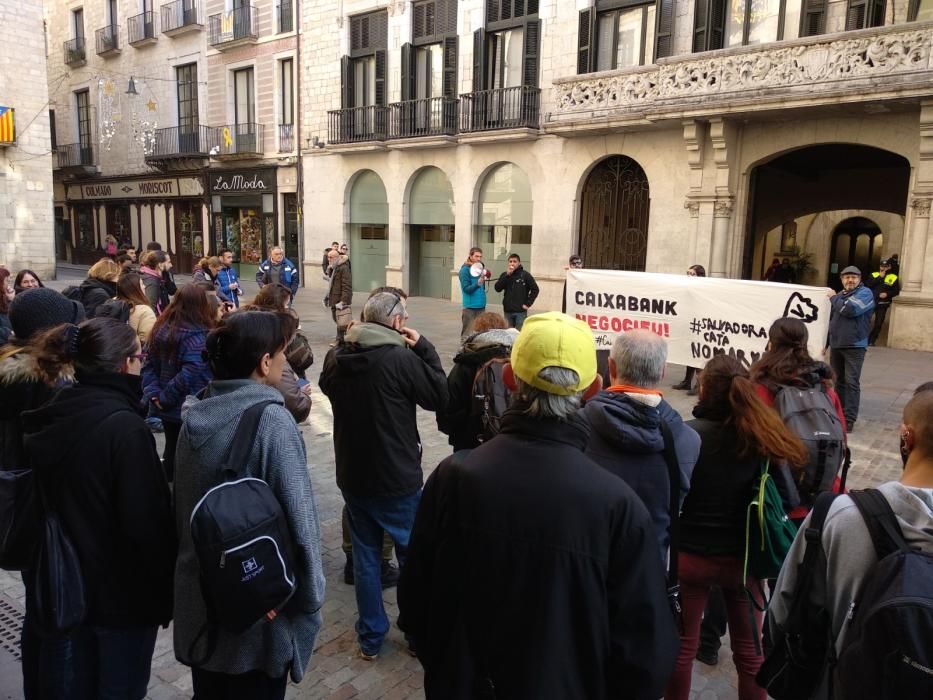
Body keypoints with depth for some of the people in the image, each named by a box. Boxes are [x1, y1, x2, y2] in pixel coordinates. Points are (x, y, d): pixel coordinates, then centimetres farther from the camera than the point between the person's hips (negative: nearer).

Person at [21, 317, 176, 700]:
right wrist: (166, 591, -10)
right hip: (122, 588, -7)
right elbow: (147, 521, -23)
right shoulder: (125, 427, -24)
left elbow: (45, 499, 8)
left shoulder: (48, 419, -2)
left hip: (64, 582, 7)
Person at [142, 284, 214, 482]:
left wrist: (154, 394, -1)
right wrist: (164, 398, -16)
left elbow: (149, 366, 6)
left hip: (168, 409, 7)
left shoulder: (161, 328, 4)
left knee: (171, 451, 20)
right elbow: (189, 374, -27)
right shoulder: (196, 335, -20)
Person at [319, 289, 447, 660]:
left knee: (365, 554, 17)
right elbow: (439, 396, -9)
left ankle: (370, 638, 27)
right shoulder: (401, 358, -21)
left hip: (352, 475, 5)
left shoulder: (336, 357, -3)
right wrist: (424, 347, -5)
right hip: (397, 477, -5)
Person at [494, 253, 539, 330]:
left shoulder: (525, 275, -2)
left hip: (520, 311, -3)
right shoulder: (505, 275, 7)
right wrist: (507, 275, -13)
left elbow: (535, 289, -3)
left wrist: (528, 303, -8)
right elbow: (497, 288, -6)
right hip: (507, 311, 3)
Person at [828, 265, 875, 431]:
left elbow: (849, 310, -25)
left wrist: (834, 298, -8)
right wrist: (827, 342, 19)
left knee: (851, 382, -9)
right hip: (836, 345, 7)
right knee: (838, 381, 14)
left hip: (854, 346, -7)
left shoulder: (865, 293, -7)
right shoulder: (840, 295, 14)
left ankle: (849, 418, -9)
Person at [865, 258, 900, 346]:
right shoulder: (874, 275, 8)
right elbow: (868, 285, -9)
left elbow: (896, 291, 3)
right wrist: (880, 277, -11)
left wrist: (887, 294, -14)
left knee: (878, 323, 1)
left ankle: (871, 341, 10)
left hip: (882, 304, 0)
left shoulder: (893, 278, 3)